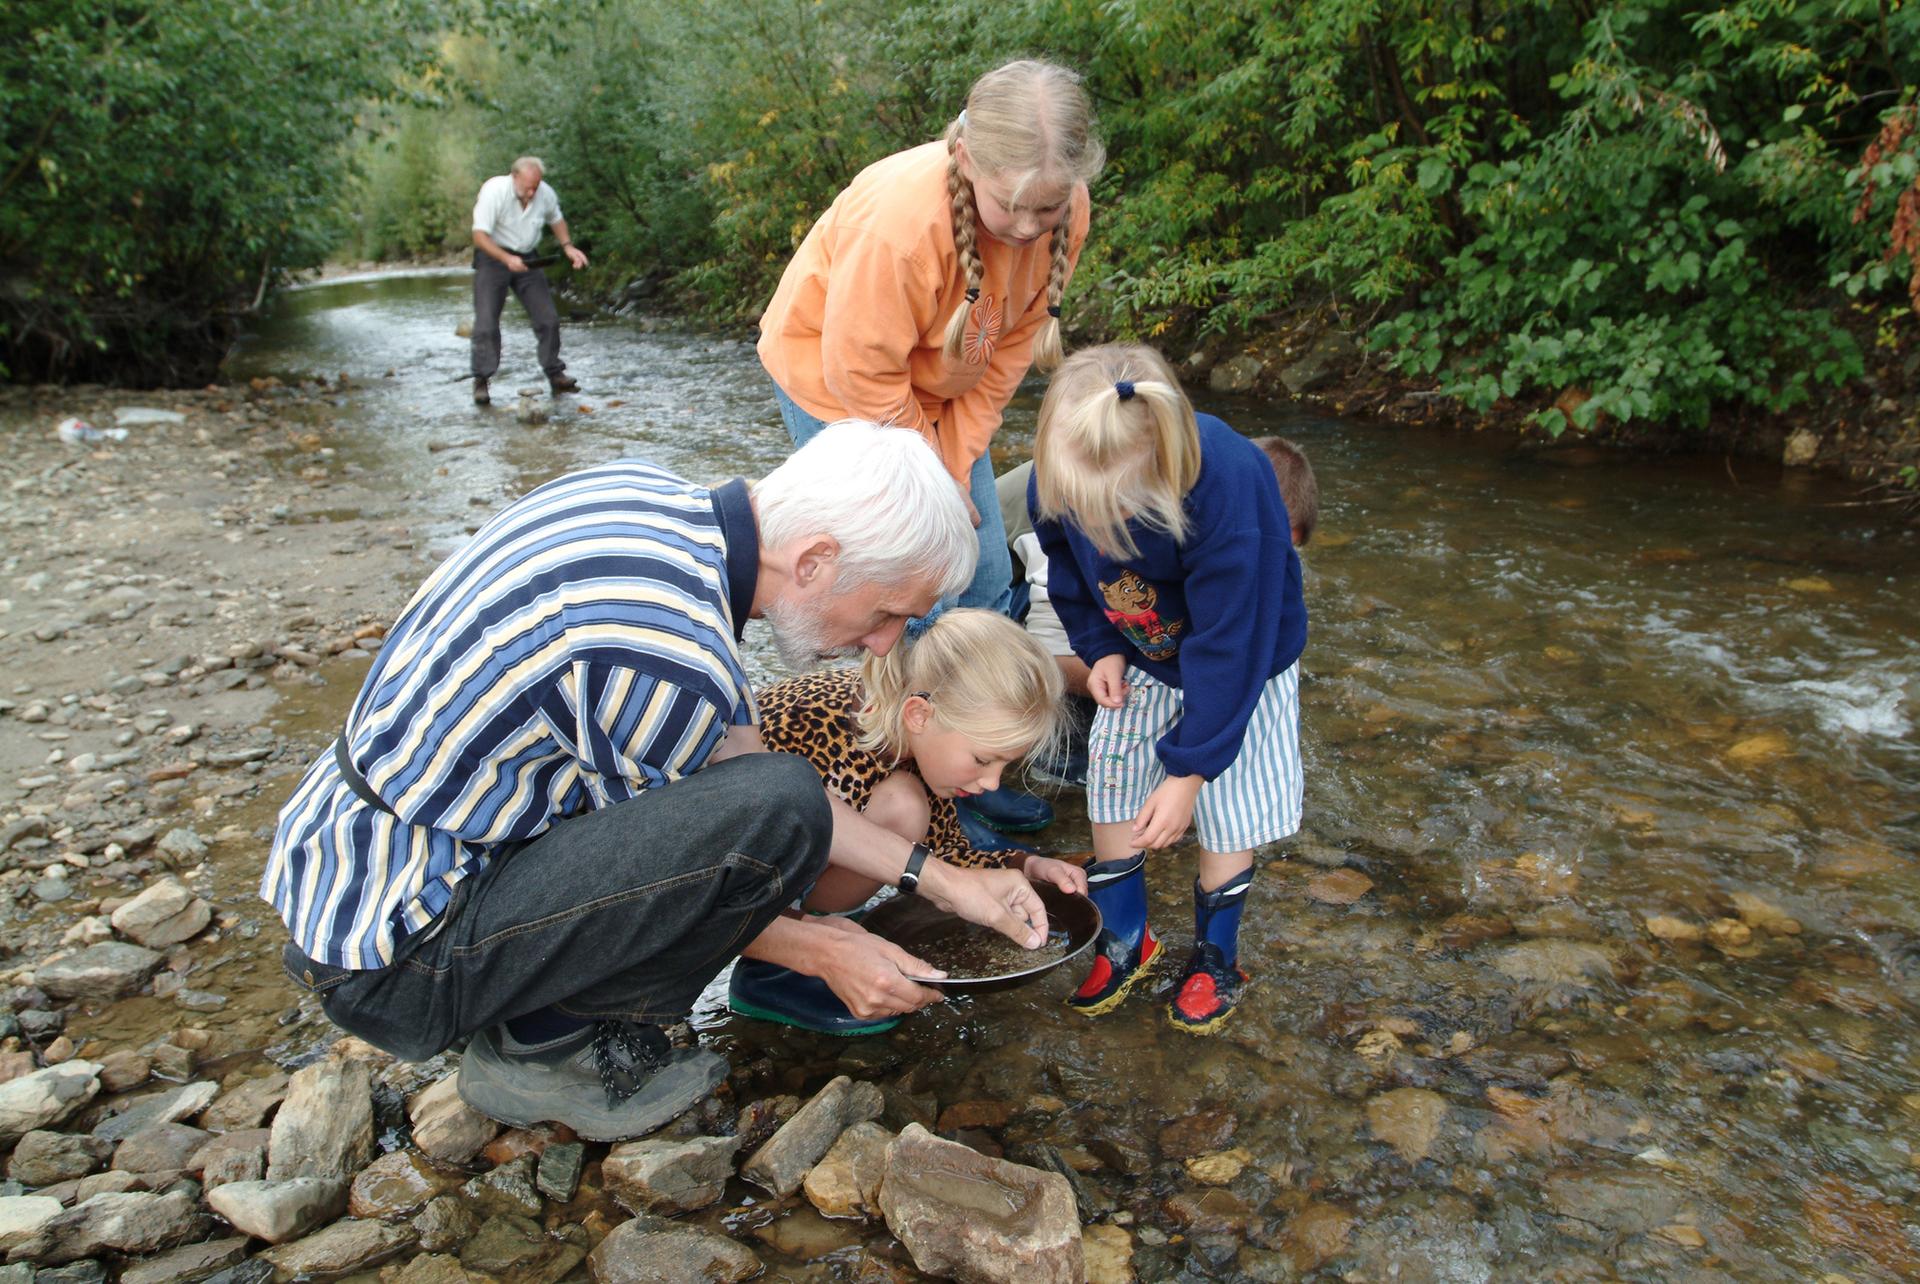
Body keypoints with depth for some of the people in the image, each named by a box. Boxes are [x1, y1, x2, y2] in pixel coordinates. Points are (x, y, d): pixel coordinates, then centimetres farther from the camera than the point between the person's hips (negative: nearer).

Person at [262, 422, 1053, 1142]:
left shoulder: (645, 493, -1)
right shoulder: (672, 656, -28)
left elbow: (740, 757, 6)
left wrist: (937, 880, 7)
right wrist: (818, 952, 2)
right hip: (389, 956, -9)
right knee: (776, 808, -23)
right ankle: (541, 1045, -1)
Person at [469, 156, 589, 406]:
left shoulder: (546, 194, -8)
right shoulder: (494, 191, -22)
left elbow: (556, 219, 15)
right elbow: (479, 236, -24)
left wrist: (568, 246, -1)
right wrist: (507, 259, -38)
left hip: (526, 259, 4)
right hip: (493, 257, -4)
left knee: (548, 318, 1)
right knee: (486, 322, -9)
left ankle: (556, 375, 12)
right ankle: (481, 381, -3)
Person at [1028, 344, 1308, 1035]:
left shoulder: (1229, 490, -41)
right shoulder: (1060, 476, -27)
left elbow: (1228, 646, -31)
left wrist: (1189, 770, -25)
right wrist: (1100, 647, -11)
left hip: (1241, 666, -4)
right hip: (1138, 665, 4)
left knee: (1227, 813, 4)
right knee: (1109, 792, 6)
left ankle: (1216, 955, 29)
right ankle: (1126, 941, 28)